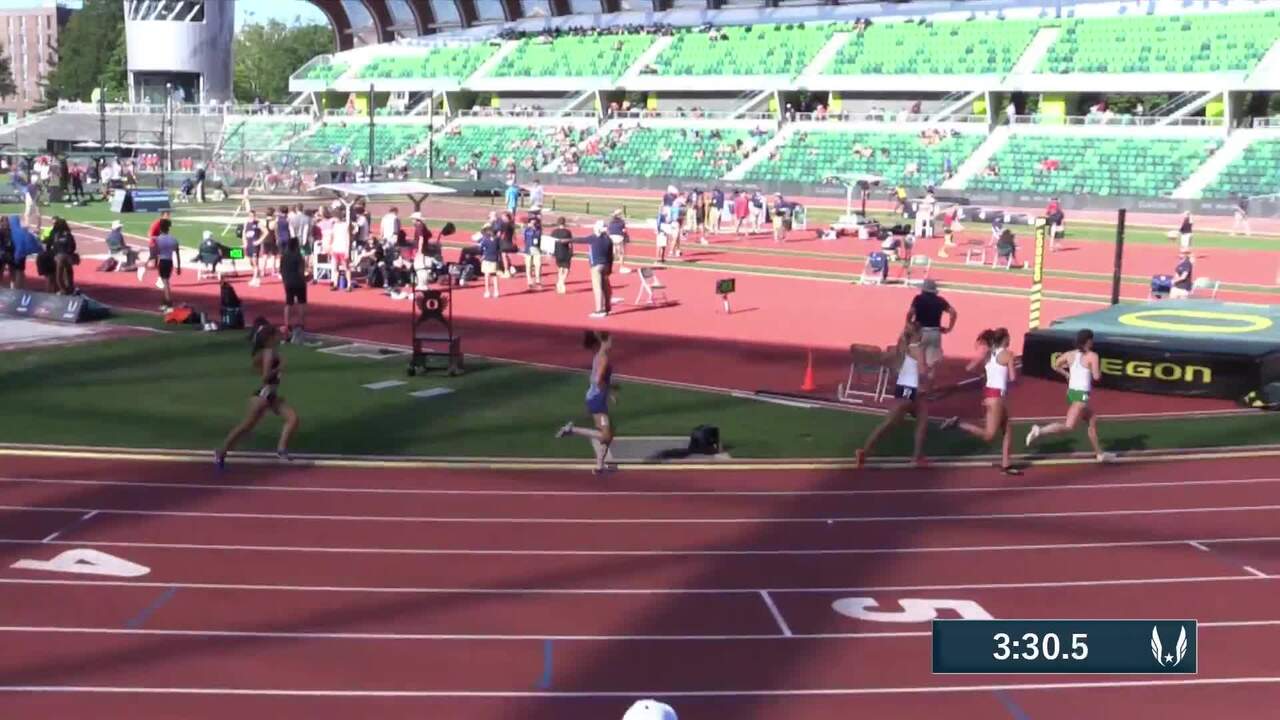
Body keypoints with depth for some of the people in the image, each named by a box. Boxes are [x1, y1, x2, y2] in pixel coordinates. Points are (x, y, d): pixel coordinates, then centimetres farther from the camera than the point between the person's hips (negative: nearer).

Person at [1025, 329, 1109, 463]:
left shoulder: (1070, 354, 9)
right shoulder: (1093, 356, -9)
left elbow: (1055, 365, 14)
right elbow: (1096, 376, -13)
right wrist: (1099, 368, 8)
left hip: (1071, 392, 9)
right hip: (1082, 395, -9)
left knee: (1093, 420, 22)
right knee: (1069, 426, -14)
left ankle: (1099, 453, 29)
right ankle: (1040, 431, -32)